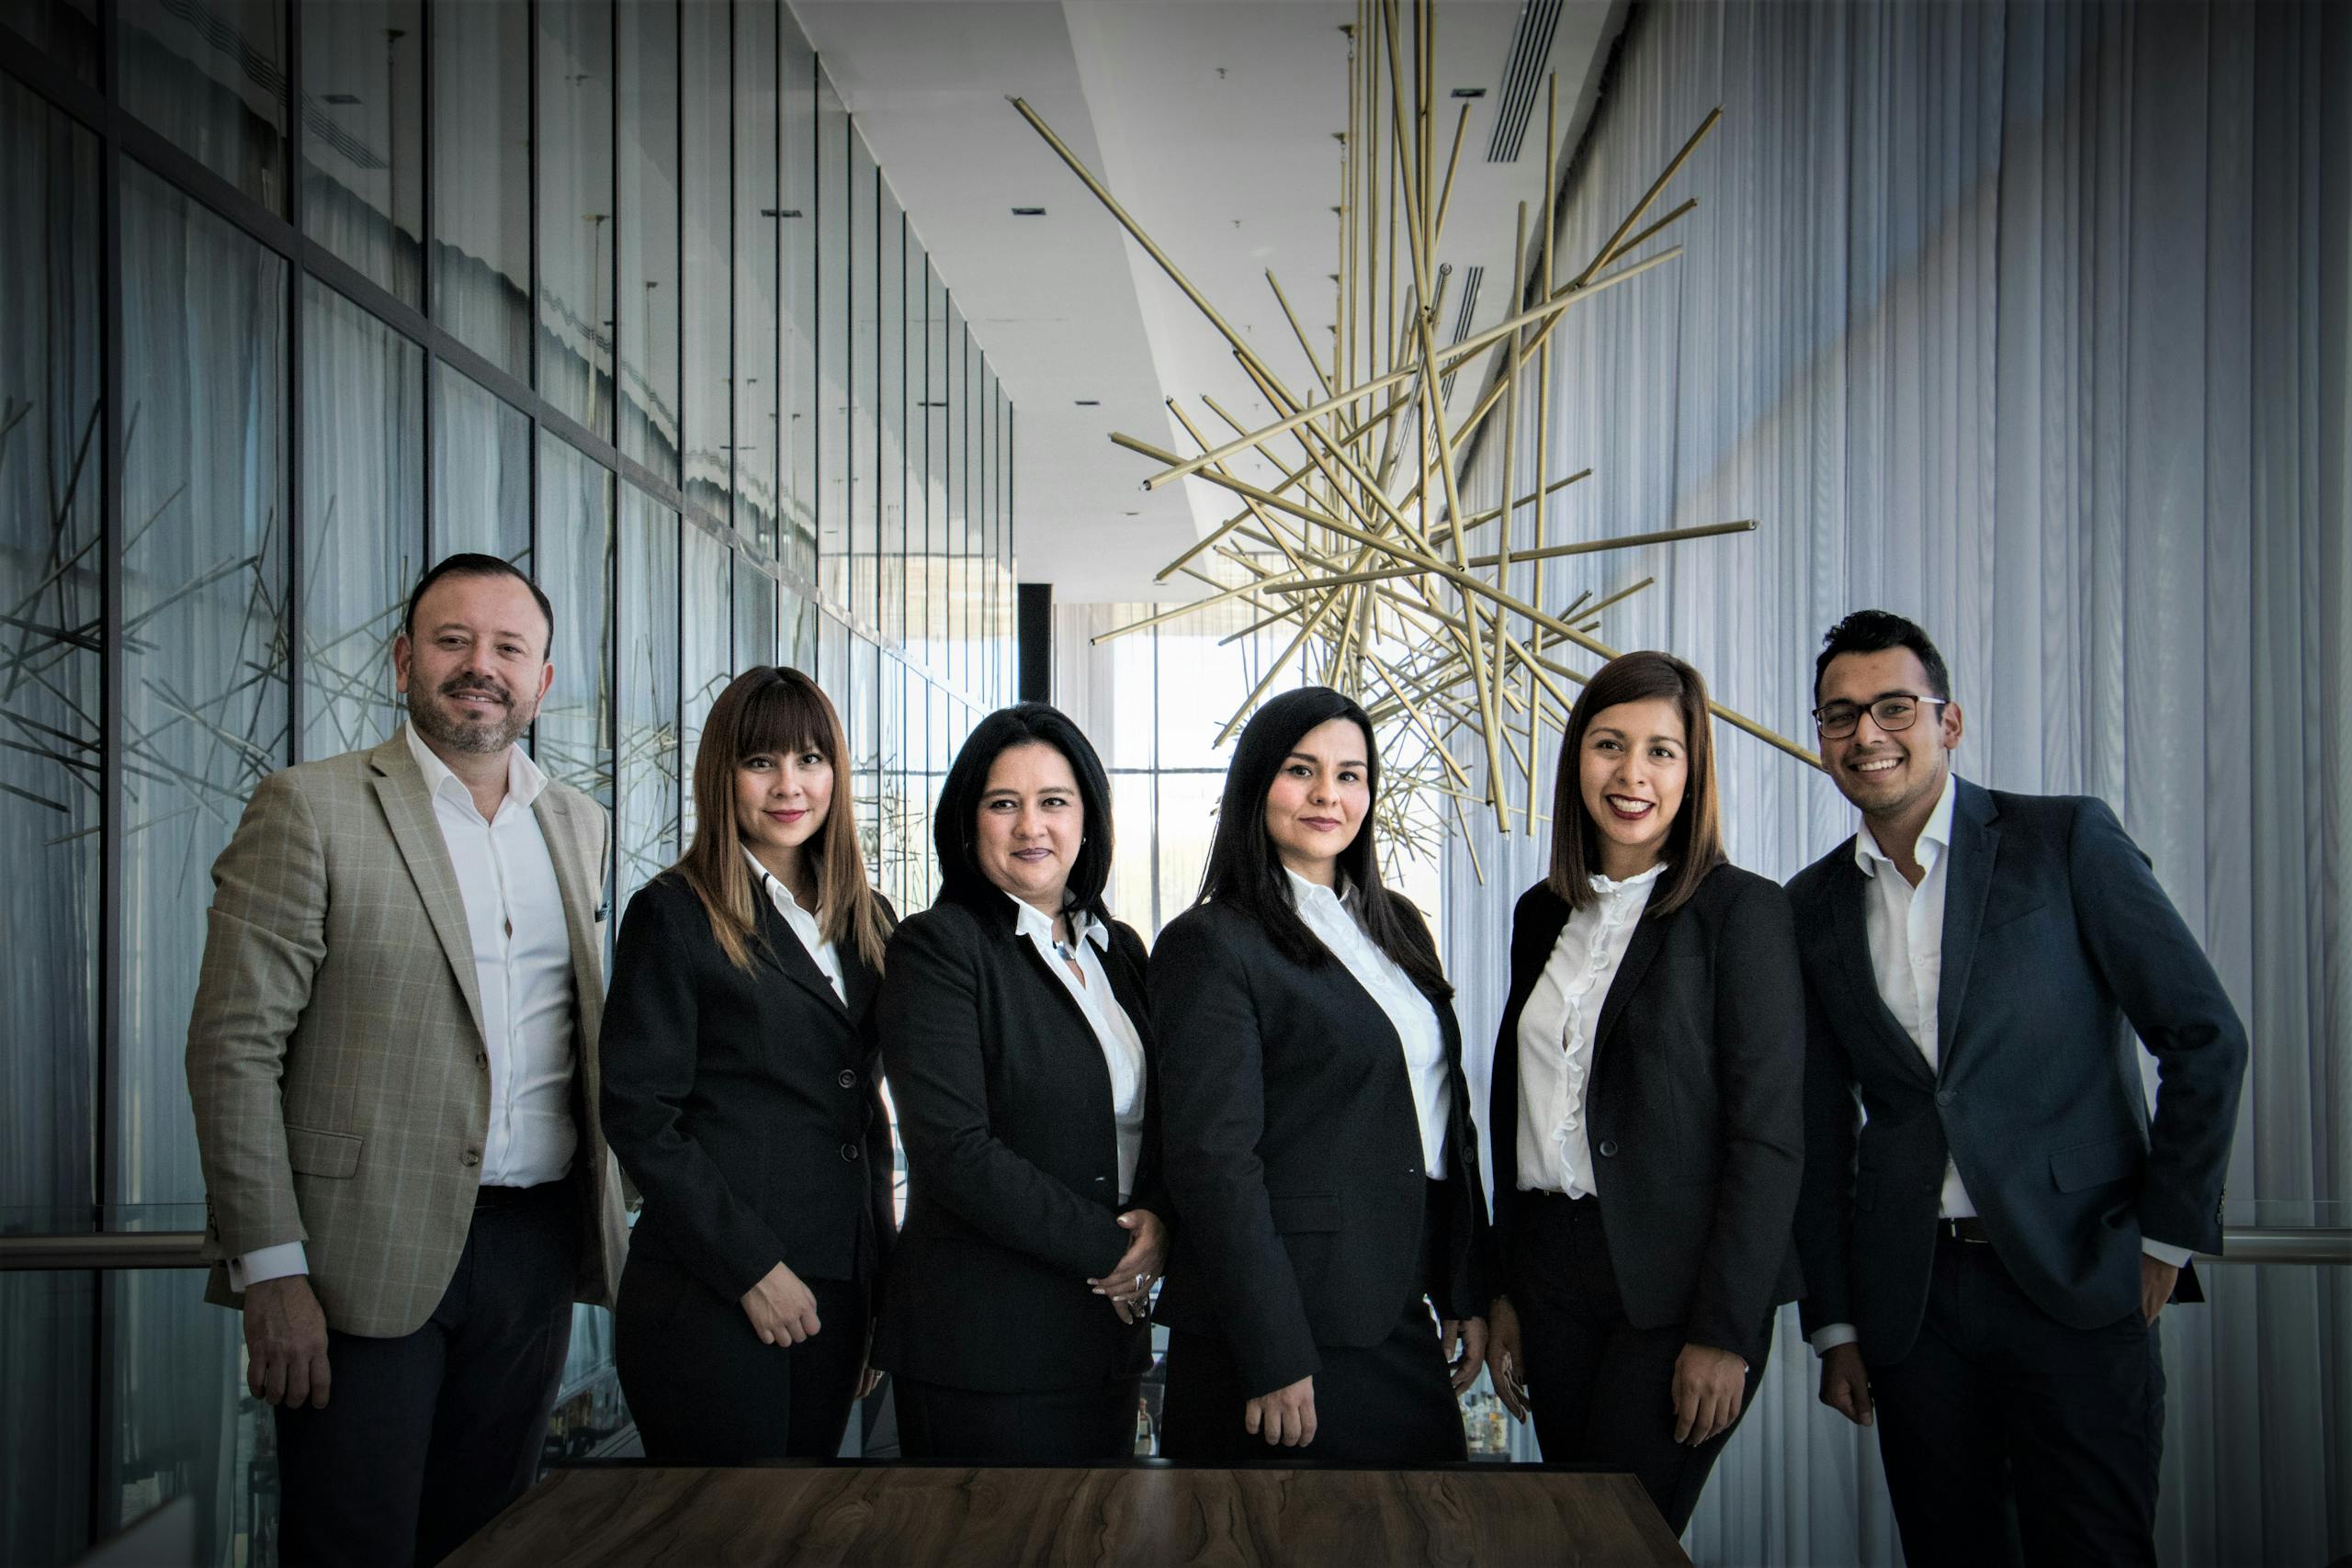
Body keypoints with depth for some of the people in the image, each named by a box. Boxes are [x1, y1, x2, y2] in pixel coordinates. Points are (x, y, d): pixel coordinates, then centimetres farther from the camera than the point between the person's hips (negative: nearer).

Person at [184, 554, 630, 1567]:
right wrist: (270, 1269, -14)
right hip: (370, 1253, -5)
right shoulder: (309, 810, -6)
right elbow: (234, 1048, -9)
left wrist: (596, 1219, 11)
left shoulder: (578, 825, 11)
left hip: (535, 1248, 5)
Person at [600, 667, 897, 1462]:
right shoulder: (673, 914, -5)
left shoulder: (867, 920, 12)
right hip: (707, 1300, -5)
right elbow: (639, 1115, -10)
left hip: (837, 1293, 6)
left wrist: (881, 1275, 11)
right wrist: (752, 1269, -14)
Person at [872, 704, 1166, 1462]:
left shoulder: (1119, 948, 12)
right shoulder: (937, 945, -8)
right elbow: (955, 1152, -17)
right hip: (983, 1343, -6)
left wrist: (1157, 1221, -6)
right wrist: (1110, 1248, -14)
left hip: (1107, 1331, 6)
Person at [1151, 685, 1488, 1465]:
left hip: (1399, 1318, 7)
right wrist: (1272, 1361, -18)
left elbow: (1446, 1116, 15)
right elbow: (1212, 1160, -15)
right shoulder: (1212, 944, -10)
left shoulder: (1396, 925, 12)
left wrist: (1468, 1292, 11)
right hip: (1288, 1325, -7)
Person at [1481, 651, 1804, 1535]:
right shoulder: (1544, 913, 10)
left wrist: (1725, 1332, -14)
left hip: (1674, 1289, -5)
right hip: (1555, 1274, 6)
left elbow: (1769, 1136, -11)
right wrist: (1504, 1291, 12)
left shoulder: (1739, 910, -7)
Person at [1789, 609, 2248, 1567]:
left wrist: (2167, 1237, -3)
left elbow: (2204, 1037, -2)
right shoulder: (1814, 906, 8)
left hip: (2076, 1280, -3)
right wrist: (1834, 1324, 8)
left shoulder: (2067, 841, -3)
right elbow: (1819, 1131, 10)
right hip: (1908, 1301, 3)